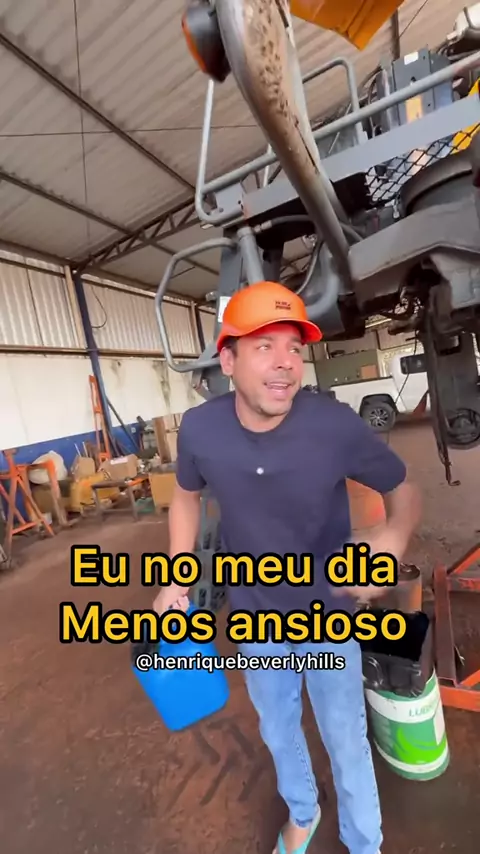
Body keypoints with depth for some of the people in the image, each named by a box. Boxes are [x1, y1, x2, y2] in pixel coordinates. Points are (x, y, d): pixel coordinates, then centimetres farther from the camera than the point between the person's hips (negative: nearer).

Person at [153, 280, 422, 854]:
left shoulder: (335, 424, -29)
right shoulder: (198, 429, -21)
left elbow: (403, 490, -13)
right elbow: (187, 495, 0)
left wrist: (393, 538, -35)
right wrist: (176, 578, -5)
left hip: (329, 616, -2)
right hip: (256, 618, 3)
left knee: (346, 740, 20)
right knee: (278, 731, 29)